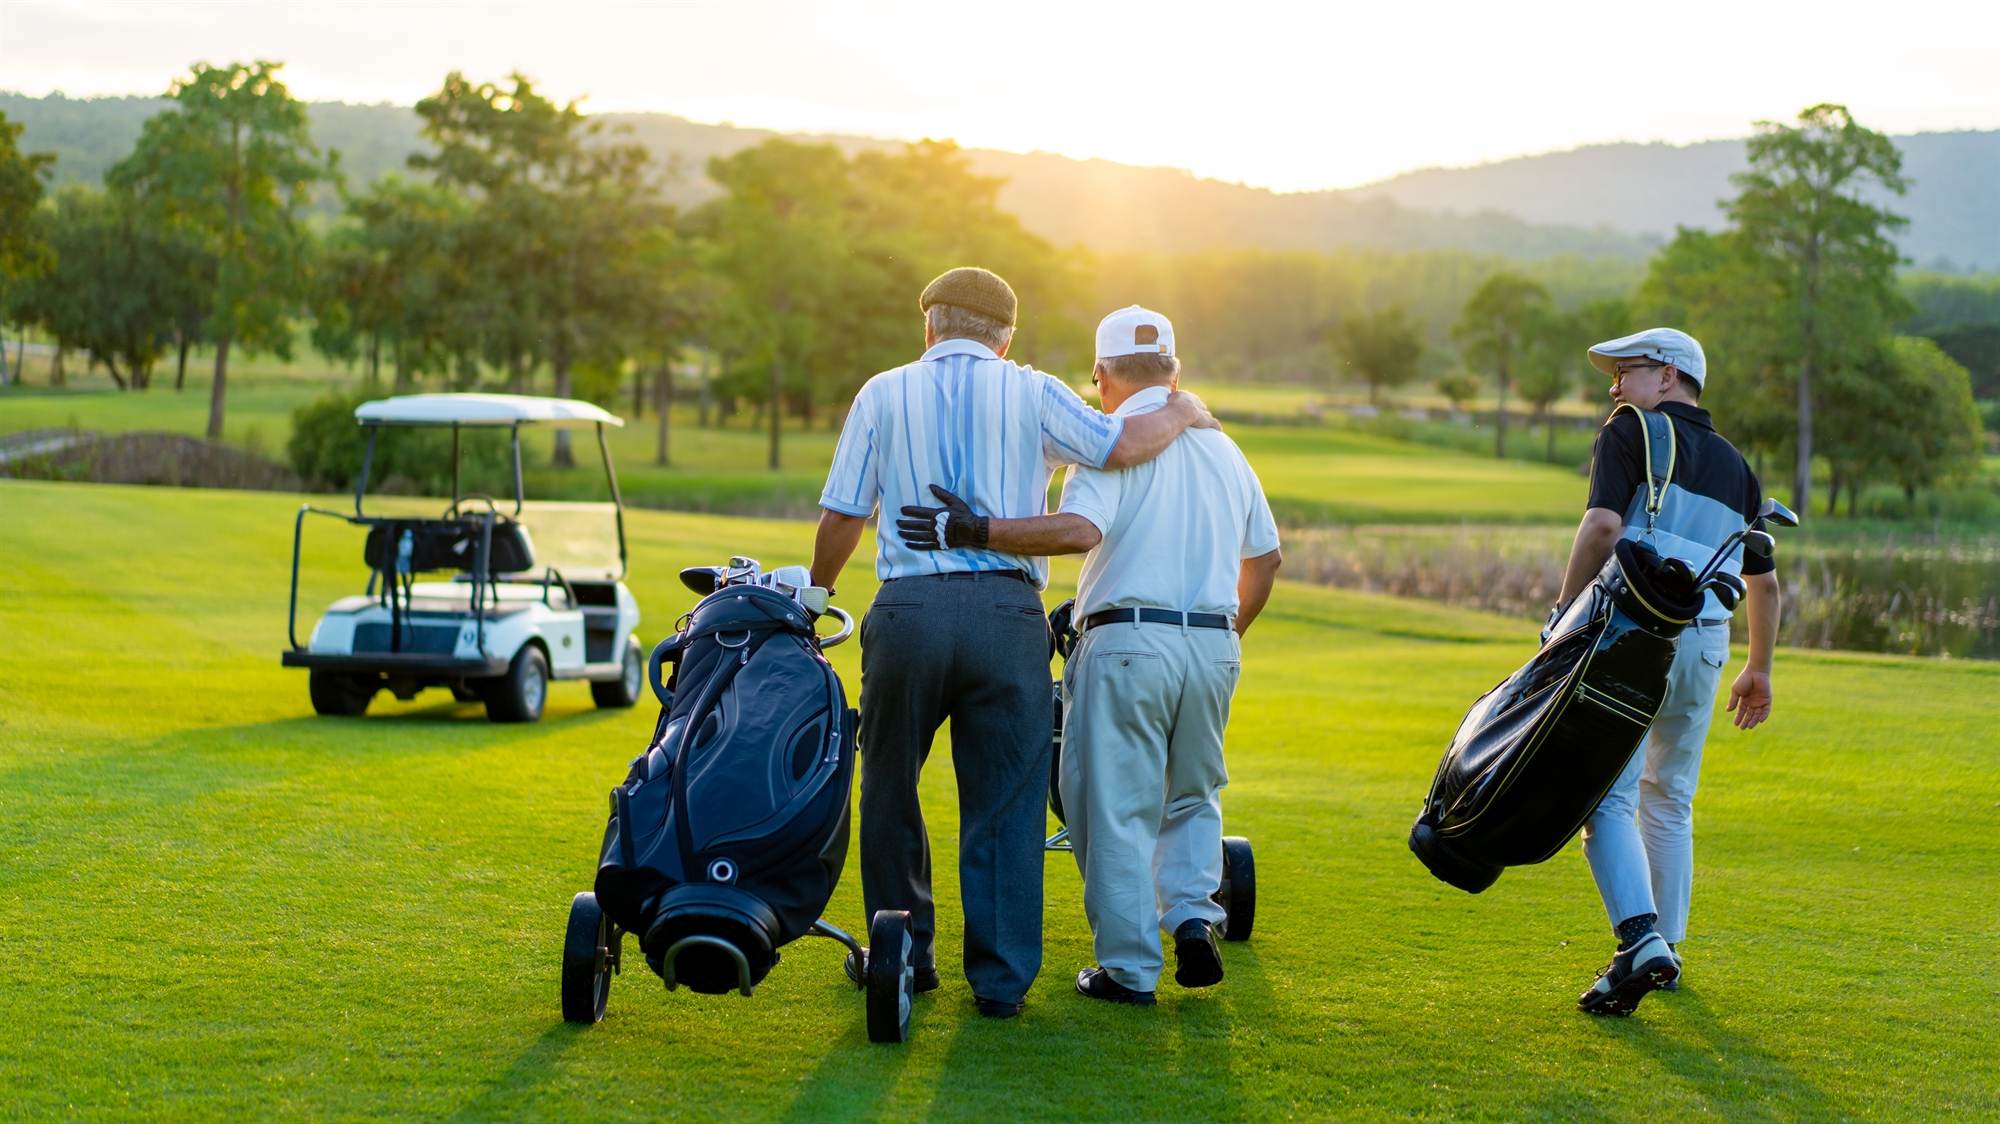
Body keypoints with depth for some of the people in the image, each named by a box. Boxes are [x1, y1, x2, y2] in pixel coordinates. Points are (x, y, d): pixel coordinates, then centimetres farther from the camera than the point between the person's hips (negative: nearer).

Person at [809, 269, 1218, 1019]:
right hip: (1007, 613, 0)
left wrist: (812, 595, 25)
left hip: (907, 610, 0)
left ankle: (904, 955, 22)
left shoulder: (884, 395, 10)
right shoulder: (1031, 394, 7)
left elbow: (841, 516, 8)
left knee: (891, 791, 15)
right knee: (1004, 802, 5)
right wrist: (1182, 414, 19)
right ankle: (1002, 977, 5)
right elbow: (1121, 446, -1)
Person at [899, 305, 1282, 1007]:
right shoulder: (1224, 449, 14)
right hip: (1214, 646, 6)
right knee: (1193, 796, 22)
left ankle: (1129, 969, 4)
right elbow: (1264, 556, 21)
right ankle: (1193, 916, 3)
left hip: (1128, 643, -6)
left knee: (1117, 810, 2)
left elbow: (1079, 529, -25)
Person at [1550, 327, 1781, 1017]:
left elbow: (1603, 525, -15)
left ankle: (1640, 940, -24)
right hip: (1707, 642, 6)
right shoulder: (1734, 464, 20)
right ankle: (1665, 944, 24)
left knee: (1609, 798, -7)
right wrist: (1759, 669, 32)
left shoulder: (1631, 434, 2)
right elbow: (1764, 580, 22)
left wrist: (1564, 614, -9)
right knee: (1669, 800, 20)